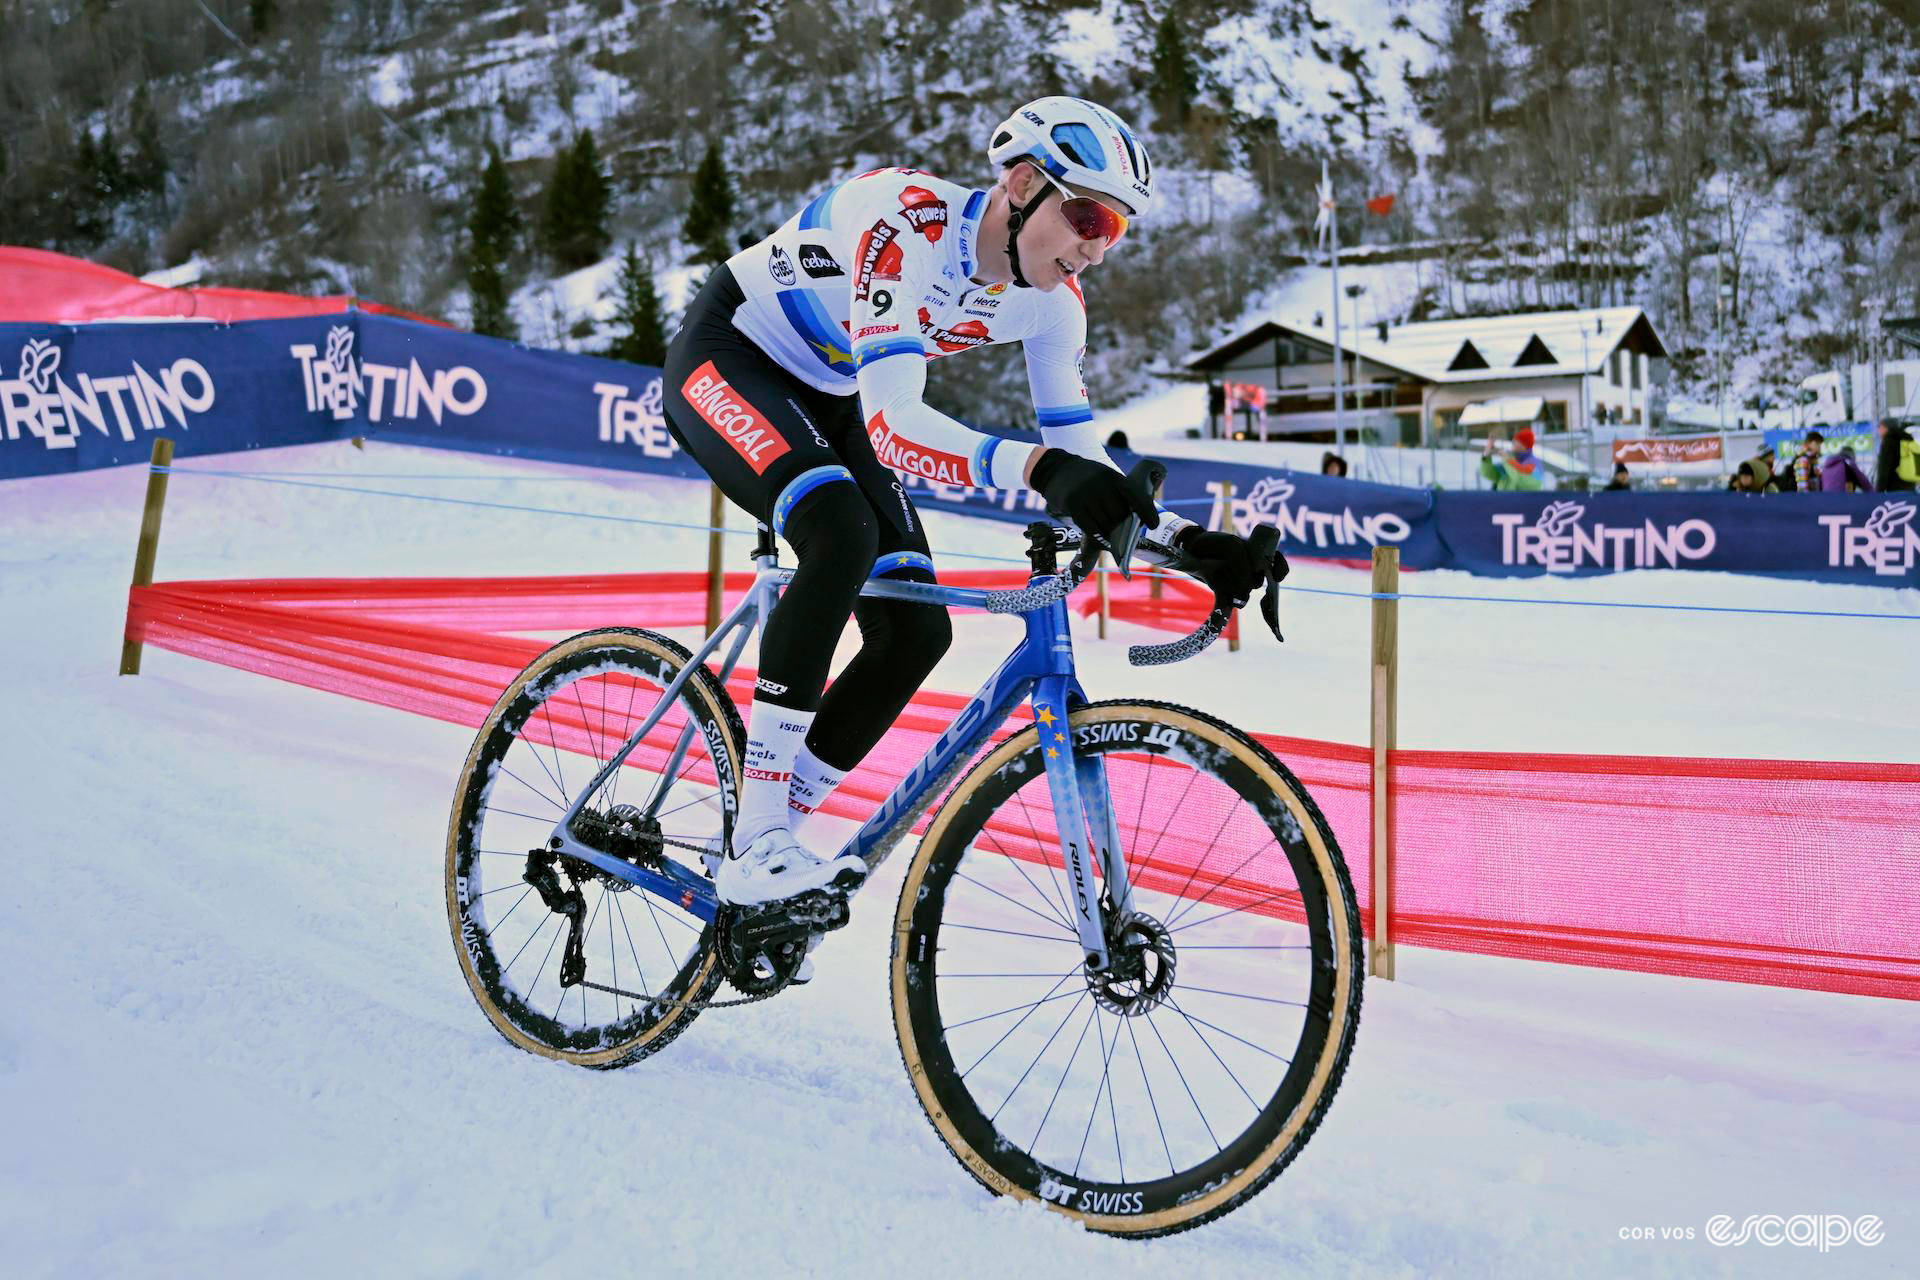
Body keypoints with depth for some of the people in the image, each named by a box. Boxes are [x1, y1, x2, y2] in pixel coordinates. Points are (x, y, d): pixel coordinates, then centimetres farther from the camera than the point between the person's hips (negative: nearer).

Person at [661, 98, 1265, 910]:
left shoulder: (1051, 298, -11)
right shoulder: (909, 222, -32)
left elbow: (1082, 467, -7)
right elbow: (894, 426, -43)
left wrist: (1184, 540, -22)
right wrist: (1037, 468, -56)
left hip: (821, 401, 7)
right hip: (725, 356, -7)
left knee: (917, 629, -8)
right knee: (844, 536, -35)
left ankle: (761, 848, 6)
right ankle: (754, 847, -28)